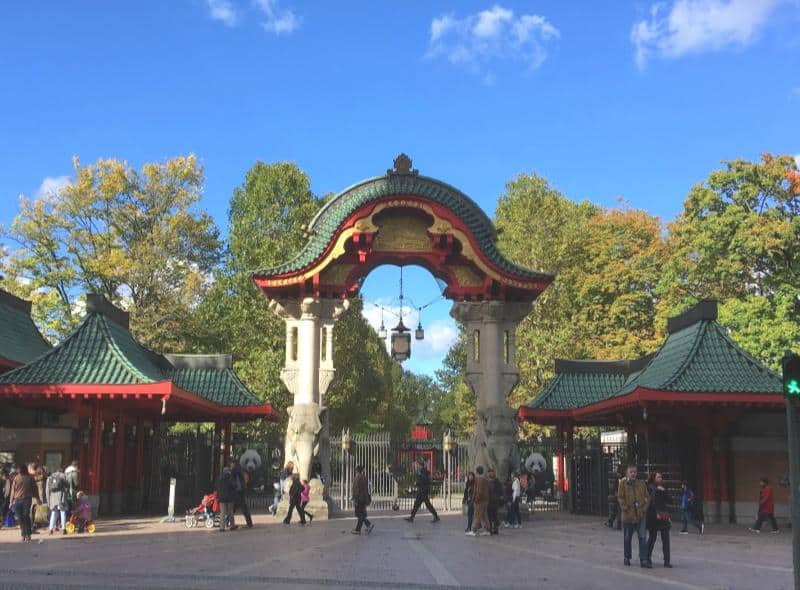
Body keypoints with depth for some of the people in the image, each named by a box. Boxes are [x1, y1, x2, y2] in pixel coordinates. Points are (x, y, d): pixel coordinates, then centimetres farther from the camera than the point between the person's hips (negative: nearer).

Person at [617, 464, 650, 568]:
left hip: (640, 515, 1)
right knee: (627, 538, 10)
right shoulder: (623, 484, -1)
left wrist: (644, 508, -3)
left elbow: (647, 497, 9)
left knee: (642, 538, -5)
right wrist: (626, 508, -14)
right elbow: (620, 497, -5)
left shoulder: (641, 483, 7)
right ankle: (627, 558, 26)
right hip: (627, 515, -1)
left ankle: (644, 560, -3)